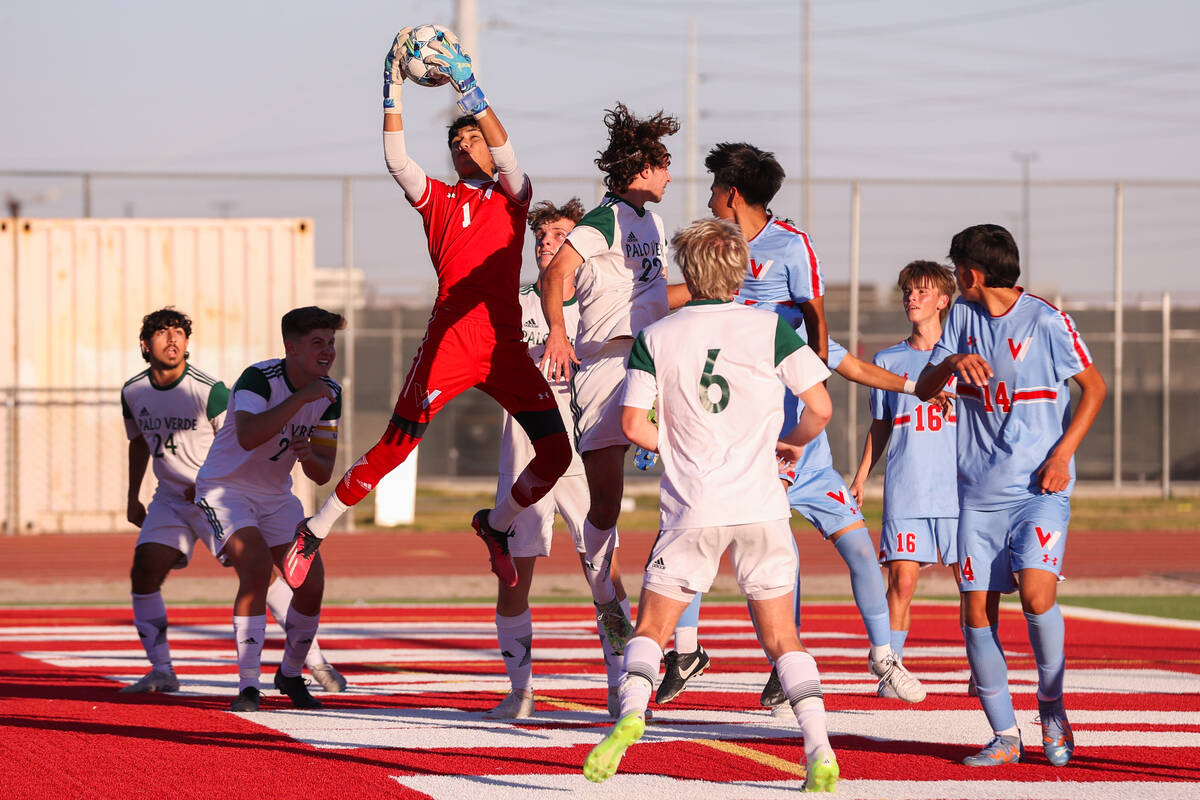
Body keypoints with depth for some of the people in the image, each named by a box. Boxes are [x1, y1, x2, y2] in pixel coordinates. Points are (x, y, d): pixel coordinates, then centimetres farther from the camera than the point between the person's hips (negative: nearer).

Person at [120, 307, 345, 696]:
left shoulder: (209, 391, -17)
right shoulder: (133, 392, -1)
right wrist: (132, 497, 18)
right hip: (170, 499, 5)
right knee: (144, 573, -11)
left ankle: (313, 658, -1)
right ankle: (161, 671, 2)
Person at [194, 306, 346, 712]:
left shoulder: (329, 395, -3)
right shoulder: (259, 378, -23)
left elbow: (323, 474, 0)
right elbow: (247, 436, -42)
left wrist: (310, 457, -24)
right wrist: (300, 398, -40)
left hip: (276, 496, 6)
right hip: (225, 488, -6)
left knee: (312, 583, -5)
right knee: (257, 566, -28)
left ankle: (290, 674, 20)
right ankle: (248, 686, -24)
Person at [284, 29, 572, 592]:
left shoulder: (513, 196, 15)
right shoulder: (438, 198, 14)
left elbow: (504, 153, -4)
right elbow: (396, 161, -2)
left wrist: (469, 90, -15)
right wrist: (393, 94, -10)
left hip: (506, 344, 2)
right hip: (450, 337, -2)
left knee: (556, 453, -5)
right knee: (395, 447, -9)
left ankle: (496, 524, 20)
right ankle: (314, 532, 5)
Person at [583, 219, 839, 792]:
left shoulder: (655, 338, 2)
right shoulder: (770, 328, 0)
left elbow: (634, 425, -1)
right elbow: (820, 407, -2)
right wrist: (791, 443, 18)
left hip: (691, 508, 0)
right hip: (761, 507, 0)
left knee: (652, 627, 10)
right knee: (781, 634, 8)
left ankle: (631, 710, -18)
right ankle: (819, 751, -6)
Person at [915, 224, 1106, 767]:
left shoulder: (1046, 322, -7)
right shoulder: (963, 316, 9)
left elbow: (1095, 387, 1)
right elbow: (923, 390, 10)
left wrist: (1062, 454, -9)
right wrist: (952, 362, -13)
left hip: (1040, 488, -5)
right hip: (979, 491, 5)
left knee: (1036, 591, -22)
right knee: (978, 610, -2)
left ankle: (1052, 707, 1)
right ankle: (1004, 736, 7)